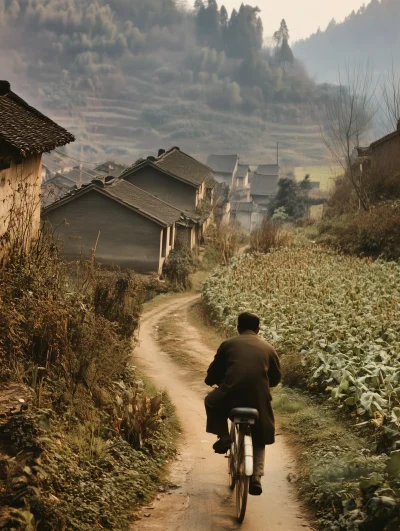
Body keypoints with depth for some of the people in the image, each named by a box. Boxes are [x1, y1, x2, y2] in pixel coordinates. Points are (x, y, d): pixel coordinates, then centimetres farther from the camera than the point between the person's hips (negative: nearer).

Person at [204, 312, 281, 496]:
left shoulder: (228, 344, 13)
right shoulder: (268, 348, 17)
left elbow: (214, 373, 17)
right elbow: (276, 377, 25)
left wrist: (213, 382, 40)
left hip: (230, 395, -2)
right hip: (259, 399, 2)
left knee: (211, 402, 32)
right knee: (259, 439, 23)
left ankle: (223, 437, 14)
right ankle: (256, 477, 3)